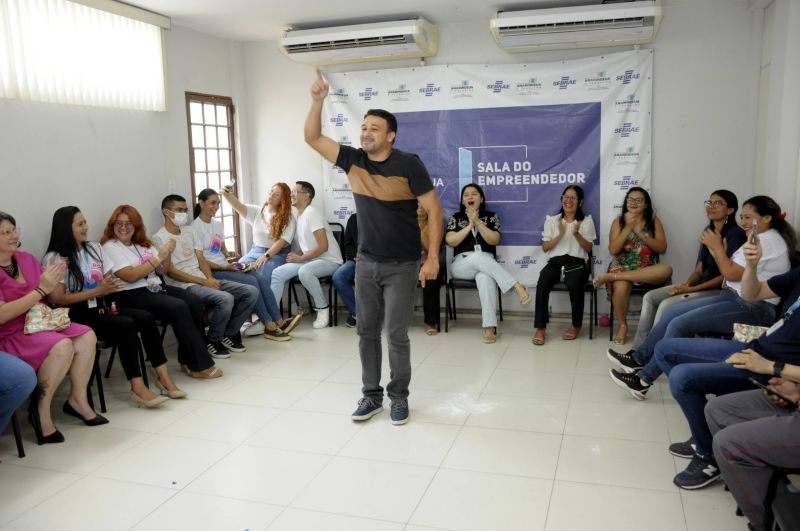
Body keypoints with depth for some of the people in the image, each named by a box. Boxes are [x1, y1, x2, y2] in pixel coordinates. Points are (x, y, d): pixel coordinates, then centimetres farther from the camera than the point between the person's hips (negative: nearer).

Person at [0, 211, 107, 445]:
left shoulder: (26, 259, 7)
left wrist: (53, 281, -10)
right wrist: (41, 289, -23)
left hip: (38, 324, 7)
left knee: (86, 336, -13)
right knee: (62, 346, -29)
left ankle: (78, 399, -6)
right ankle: (40, 409, -14)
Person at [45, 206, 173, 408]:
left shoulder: (94, 248, 13)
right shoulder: (54, 259, -7)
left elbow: (109, 281, 16)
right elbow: (57, 299, -14)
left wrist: (107, 289, -9)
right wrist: (97, 291, -16)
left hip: (99, 307, 7)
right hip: (76, 315, -6)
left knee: (146, 318, -19)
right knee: (126, 325, -30)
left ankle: (162, 375, -16)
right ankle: (137, 387, -27)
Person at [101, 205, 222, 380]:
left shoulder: (142, 244, 18)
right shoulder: (110, 247, -3)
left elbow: (161, 270, 17)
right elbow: (130, 276, -16)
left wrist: (167, 254, -3)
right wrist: (158, 258, -14)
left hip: (155, 288, 7)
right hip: (131, 295, -7)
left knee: (194, 301, -18)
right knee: (179, 308, -27)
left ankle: (188, 360, -11)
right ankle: (199, 365, -20)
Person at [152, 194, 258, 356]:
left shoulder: (190, 231, 17)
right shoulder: (159, 238, -5)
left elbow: (201, 260, 13)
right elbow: (171, 272, -11)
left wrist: (210, 279, -8)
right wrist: (204, 281, -16)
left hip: (205, 281, 7)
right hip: (184, 286, -7)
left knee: (251, 292, -8)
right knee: (226, 299, -33)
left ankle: (229, 334, 4)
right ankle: (213, 341, -10)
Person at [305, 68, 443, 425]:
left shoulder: (408, 165, -13)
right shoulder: (353, 160, 1)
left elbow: (433, 209, -12)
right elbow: (312, 138, 0)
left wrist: (433, 257, -16)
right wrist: (317, 101, -14)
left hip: (402, 266, -5)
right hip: (366, 263, 5)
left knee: (396, 334, -1)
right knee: (367, 331, 10)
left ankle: (399, 397, 17)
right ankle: (372, 395, 24)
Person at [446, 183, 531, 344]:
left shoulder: (491, 217, 12)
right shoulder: (455, 218, 12)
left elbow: (494, 240, -3)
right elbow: (450, 241, -3)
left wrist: (477, 222, -9)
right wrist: (470, 225, -6)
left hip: (486, 264, 0)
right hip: (462, 265, 0)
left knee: (485, 278, -39)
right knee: (478, 256, -38)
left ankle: (490, 327, -42)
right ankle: (516, 286, -39)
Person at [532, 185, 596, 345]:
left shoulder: (587, 221, 12)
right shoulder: (552, 220, 14)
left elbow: (589, 248, 7)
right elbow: (545, 247, 8)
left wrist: (577, 234, -10)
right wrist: (560, 235, -8)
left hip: (576, 263, -1)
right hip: (555, 262, 1)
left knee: (574, 284, -36)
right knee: (542, 284, -33)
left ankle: (576, 325, -13)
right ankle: (540, 327, -27)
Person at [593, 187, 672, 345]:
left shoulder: (654, 221, 9)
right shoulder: (618, 222, 7)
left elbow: (662, 248, -2)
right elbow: (613, 250, -4)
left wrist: (640, 232, -12)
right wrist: (628, 227, -10)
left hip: (648, 270, 2)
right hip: (623, 267, -2)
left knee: (667, 270, -33)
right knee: (621, 287, -37)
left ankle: (611, 277, -29)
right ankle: (623, 325, -10)